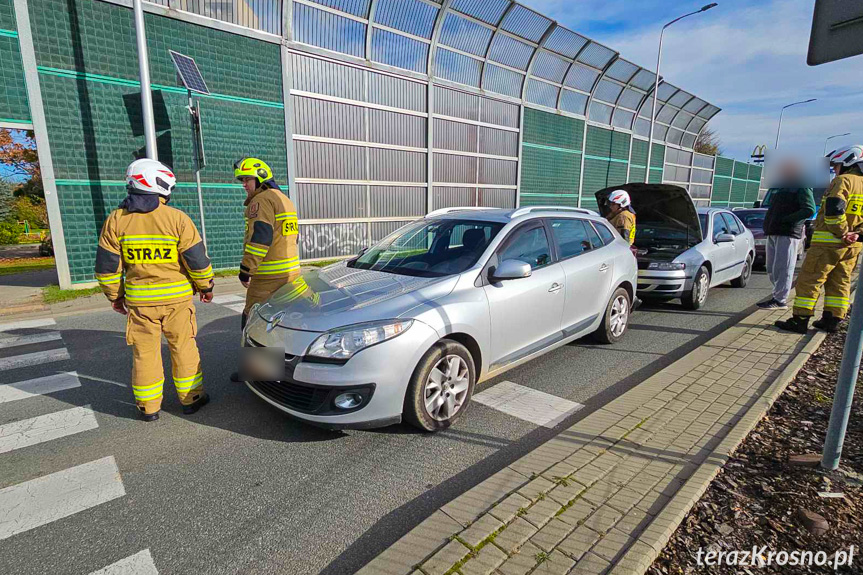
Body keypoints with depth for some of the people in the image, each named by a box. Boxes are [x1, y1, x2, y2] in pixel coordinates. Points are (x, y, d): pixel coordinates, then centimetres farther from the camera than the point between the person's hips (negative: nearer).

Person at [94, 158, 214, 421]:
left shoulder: (116, 220, -1)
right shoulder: (178, 218, -10)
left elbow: (107, 266, 2)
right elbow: (198, 260, -9)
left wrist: (115, 296, 15)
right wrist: (206, 287, 6)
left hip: (139, 300, 3)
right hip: (176, 297, -2)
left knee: (145, 353, 12)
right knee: (183, 348, 10)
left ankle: (149, 407, 22)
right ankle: (191, 399, 21)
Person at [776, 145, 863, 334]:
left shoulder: (843, 180, -8)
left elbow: (834, 209, -21)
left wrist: (842, 232, -13)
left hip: (829, 241, -8)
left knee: (809, 281, -5)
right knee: (840, 283, 13)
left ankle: (800, 320, -5)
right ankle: (832, 320, 18)